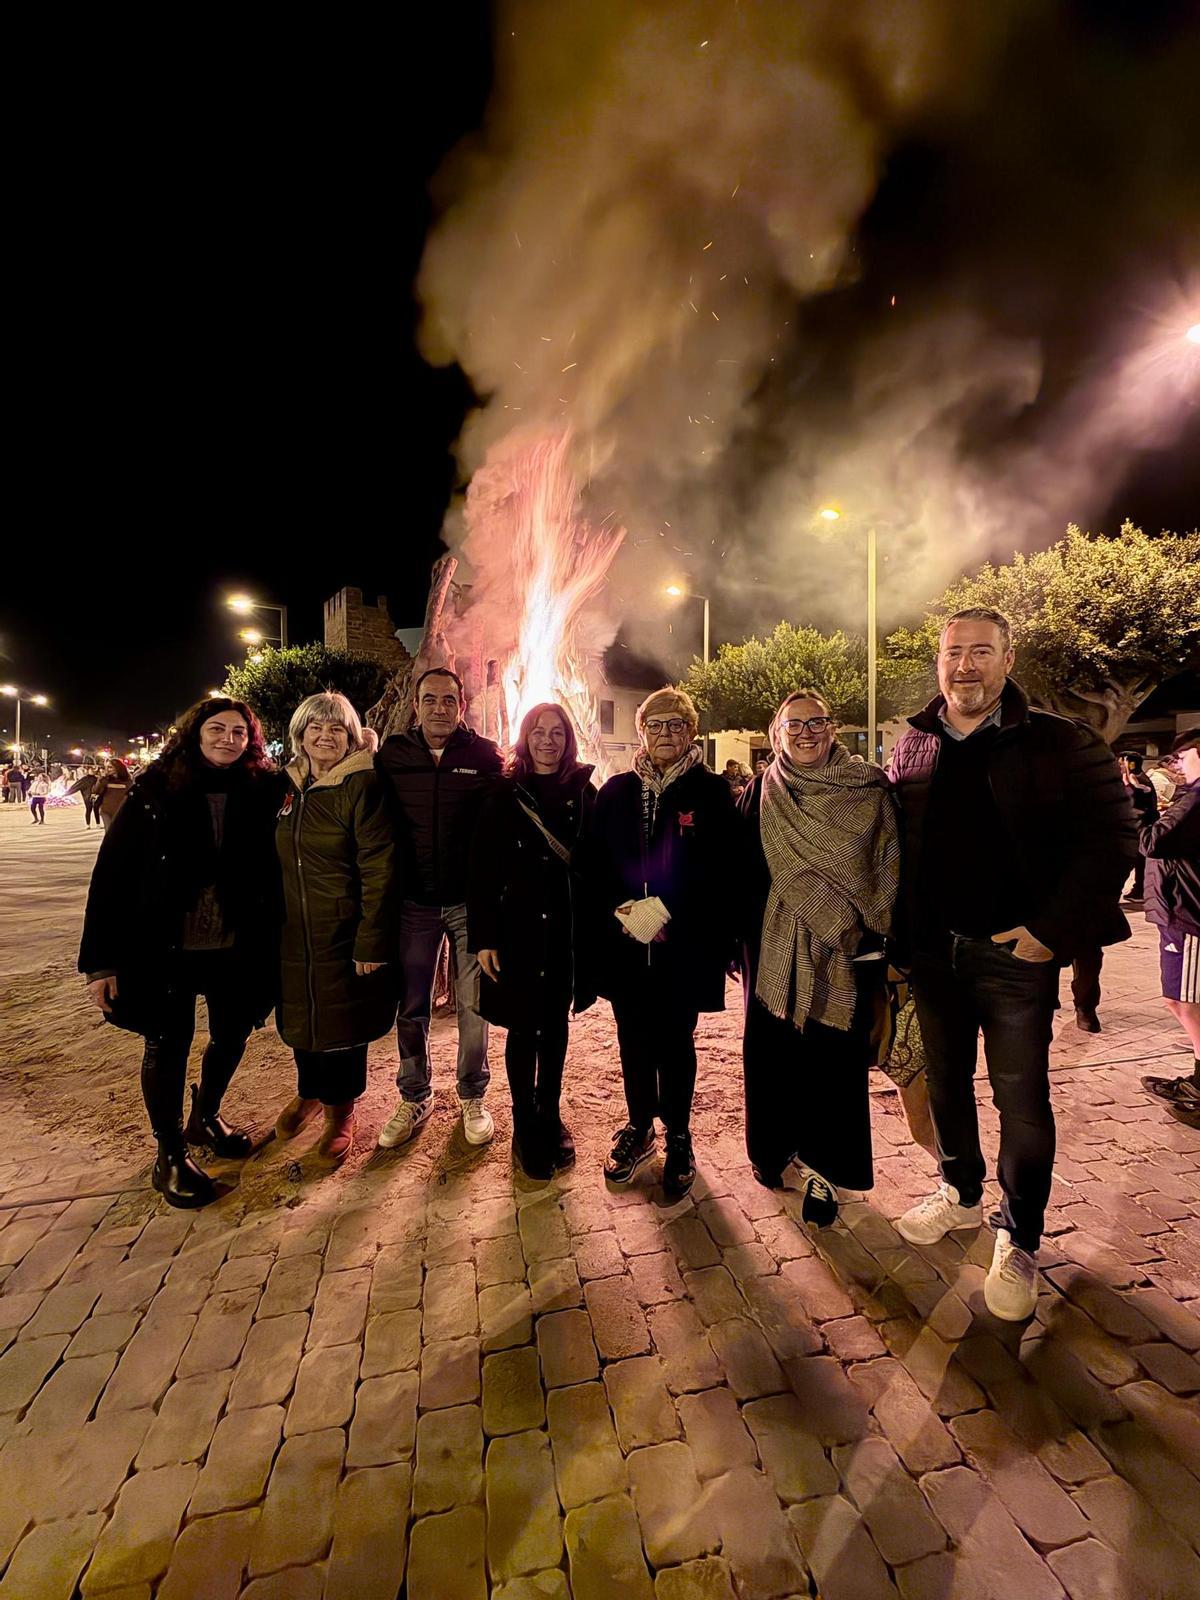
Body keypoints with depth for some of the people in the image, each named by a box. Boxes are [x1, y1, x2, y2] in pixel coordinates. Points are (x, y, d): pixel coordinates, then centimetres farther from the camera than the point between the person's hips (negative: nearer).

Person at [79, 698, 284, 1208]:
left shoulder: (262, 791, -3)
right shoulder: (155, 792, -7)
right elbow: (111, 873, -7)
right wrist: (100, 959, -9)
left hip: (237, 948, 3)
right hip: (164, 948, -2)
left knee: (232, 1034, 15)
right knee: (168, 1044, 9)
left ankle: (205, 1118, 43)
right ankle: (170, 1155, 30)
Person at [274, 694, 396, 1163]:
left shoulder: (362, 785, -14)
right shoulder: (290, 784, 6)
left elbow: (379, 869, -18)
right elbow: (283, 857, 14)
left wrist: (371, 943, -20)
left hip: (344, 931, -5)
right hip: (295, 931, 6)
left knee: (342, 1021, 9)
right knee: (300, 1014, 19)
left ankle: (340, 1110, 32)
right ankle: (309, 1093, 45)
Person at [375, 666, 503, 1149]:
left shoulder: (485, 756, -5)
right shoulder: (391, 755, 1)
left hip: (470, 901, -2)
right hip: (414, 903, 2)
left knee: (472, 1005, 9)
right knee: (411, 1007, 12)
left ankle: (473, 1097, 29)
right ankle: (414, 1098, 32)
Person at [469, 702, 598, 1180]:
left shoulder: (583, 793, 1)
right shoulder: (504, 793, -4)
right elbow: (482, 868, -6)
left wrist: (595, 929, -1)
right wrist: (482, 937, -10)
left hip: (568, 930, 2)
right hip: (517, 929, -2)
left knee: (556, 1024, 16)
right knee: (523, 1028, 9)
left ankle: (550, 1115, 35)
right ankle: (524, 1125, 27)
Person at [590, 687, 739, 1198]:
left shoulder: (712, 792, -2)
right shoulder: (616, 791, 6)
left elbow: (720, 873, -8)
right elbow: (596, 866, 5)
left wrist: (664, 913, -16)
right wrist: (620, 913, -10)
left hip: (684, 945, -2)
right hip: (624, 943, 3)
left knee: (675, 1042, 11)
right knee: (633, 1040, 14)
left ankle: (678, 1137, 31)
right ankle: (639, 1127, 36)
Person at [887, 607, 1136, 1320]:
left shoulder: (1060, 744, -7)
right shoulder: (913, 747, 4)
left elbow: (1110, 841, -11)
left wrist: (1051, 932, -16)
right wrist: (901, 938, 2)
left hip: (1015, 952, -3)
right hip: (933, 951, 4)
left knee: (1022, 1100, 6)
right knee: (947, 1082, 18)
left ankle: (1020, 1241, 26)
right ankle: (962, 1194, 40)